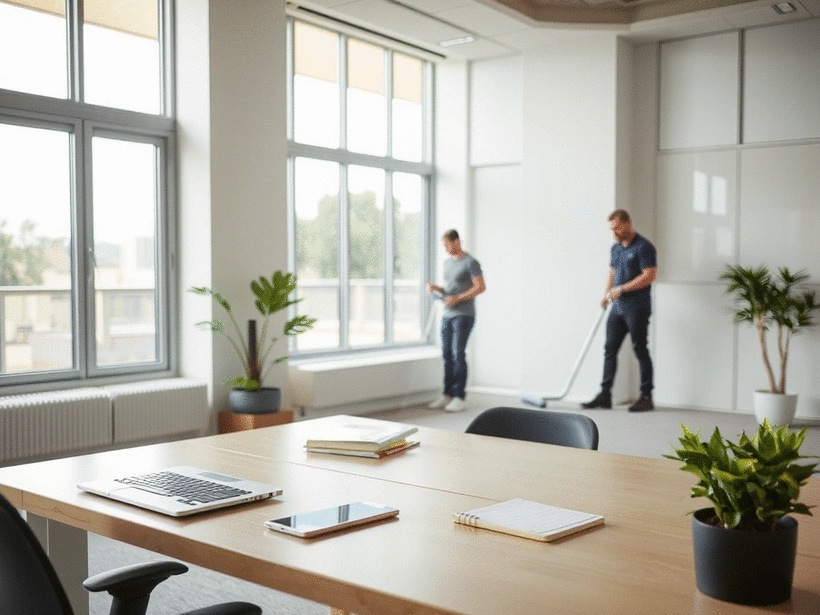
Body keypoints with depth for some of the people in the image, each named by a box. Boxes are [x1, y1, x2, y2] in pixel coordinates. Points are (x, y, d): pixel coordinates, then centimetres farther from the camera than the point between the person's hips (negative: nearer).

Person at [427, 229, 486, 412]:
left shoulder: (470, 262, -6)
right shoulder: (447, 262, 18)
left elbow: (481, 287, -12)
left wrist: (458, 298, -18)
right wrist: (436, 288, 4)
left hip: (463, 315, -7)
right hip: (447, 315, 7)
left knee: (458, 354, -10)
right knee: (447, 355, 6)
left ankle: (459, 397, -7)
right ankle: (447, 395, 11)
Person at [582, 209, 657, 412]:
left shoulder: (643, 247, -10)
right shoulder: (615, 248, 15)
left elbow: (649, 275, -17)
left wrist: (622, 289, -18)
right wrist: (607, 294, 6)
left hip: (637, 309, -8)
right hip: (617, 308, 8)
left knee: (640, 351, -2)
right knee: (610, 349, 5)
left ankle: (646, 397, 7)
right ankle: (605, 395, 8)